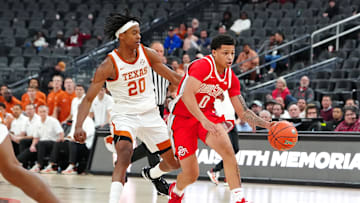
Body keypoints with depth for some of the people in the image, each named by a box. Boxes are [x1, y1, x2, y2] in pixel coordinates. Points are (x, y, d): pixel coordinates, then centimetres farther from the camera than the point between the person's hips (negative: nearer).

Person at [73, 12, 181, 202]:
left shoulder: (147, 54, -6)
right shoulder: (109, 65, -18)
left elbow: (173, 77, 5)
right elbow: (88, 98, -19)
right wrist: (78, 126, -34)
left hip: (150, 114, 5)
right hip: (124, 116, -5)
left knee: (174, 162, 10)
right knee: (124, 156, -33)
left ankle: (152, 174, 44)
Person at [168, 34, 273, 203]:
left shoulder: (231, 79, 1)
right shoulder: (203, 66, -21)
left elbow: (243, 112, 5)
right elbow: (187, 95, -34)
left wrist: (267, 125, -10)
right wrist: (203, 121, -44)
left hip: (207, 116, 5)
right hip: (183, 119, -5)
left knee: (228, 150, -26)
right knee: (191, 175, -3)